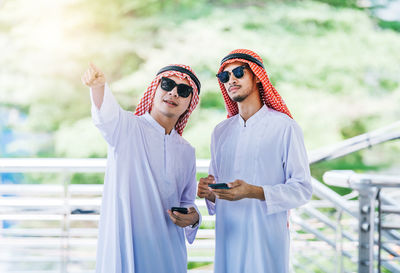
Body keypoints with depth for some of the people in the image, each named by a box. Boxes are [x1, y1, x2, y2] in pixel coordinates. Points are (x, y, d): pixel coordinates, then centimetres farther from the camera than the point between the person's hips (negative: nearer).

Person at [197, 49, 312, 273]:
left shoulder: (285, 127, -5)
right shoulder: (220, 131, 14)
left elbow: (302, 189, -9)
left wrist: (255, 192, -22)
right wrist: (209, 193, -3)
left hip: (267, 235, -4)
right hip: (227, 235, 5)